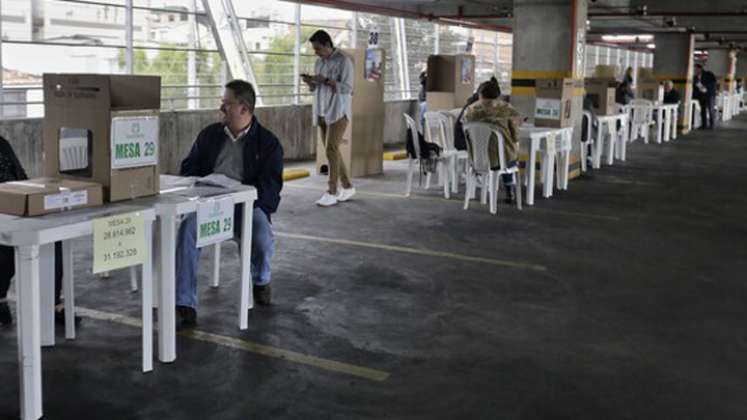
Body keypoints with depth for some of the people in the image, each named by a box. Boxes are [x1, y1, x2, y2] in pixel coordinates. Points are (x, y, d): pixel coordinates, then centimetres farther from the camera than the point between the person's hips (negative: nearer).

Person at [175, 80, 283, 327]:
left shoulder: (268, 142, 6)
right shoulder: (209, 134, 17)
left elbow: (270, 186, -4)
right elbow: (188, 170, 18)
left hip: (247, 204, -2)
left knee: (263, 238, -32)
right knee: (188, 228, -31)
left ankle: (261, 280, 7)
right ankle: (185, 306, -32)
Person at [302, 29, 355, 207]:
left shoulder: (343, 61, -7)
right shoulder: (319, 62, 16)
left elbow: (347, 88, -14)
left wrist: (325, 80, -19)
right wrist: (310, 82, -1)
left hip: (338, 112, -8)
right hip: (321, 112, 8)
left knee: (331, 150, -14)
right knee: (331, 151, 8)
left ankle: (332, 192, -11)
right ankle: (347, 187, 18)